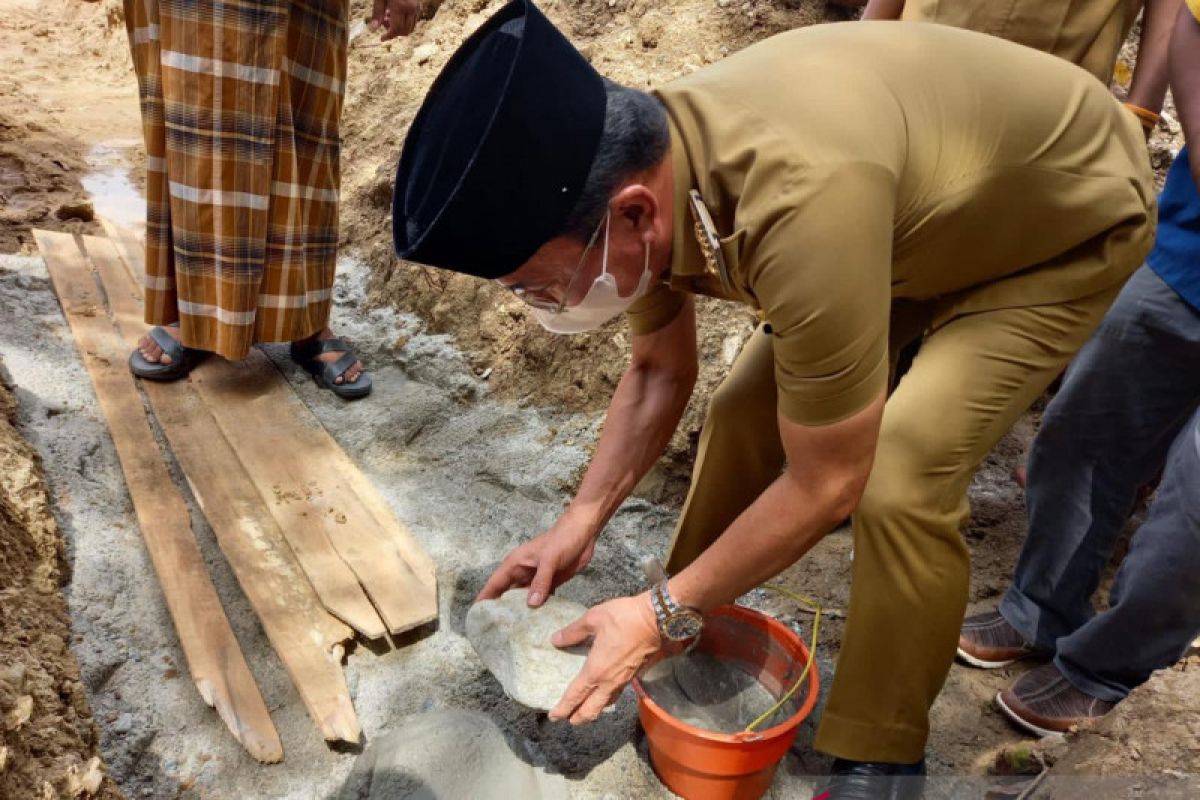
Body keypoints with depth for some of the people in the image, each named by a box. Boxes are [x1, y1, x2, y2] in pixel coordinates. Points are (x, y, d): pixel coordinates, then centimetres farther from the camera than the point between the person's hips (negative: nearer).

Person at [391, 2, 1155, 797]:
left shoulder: (800, 208, -45)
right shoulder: (642, 172, -18)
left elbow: (825, 484, -32)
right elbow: (659, 372, -1)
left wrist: (662, 617, -22)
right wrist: (582, 519, -8)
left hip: (1070, 223, -6)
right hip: (929, 205, 7)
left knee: (901, 486, -21)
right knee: (748, 408, 0)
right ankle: (699, 630, 24)